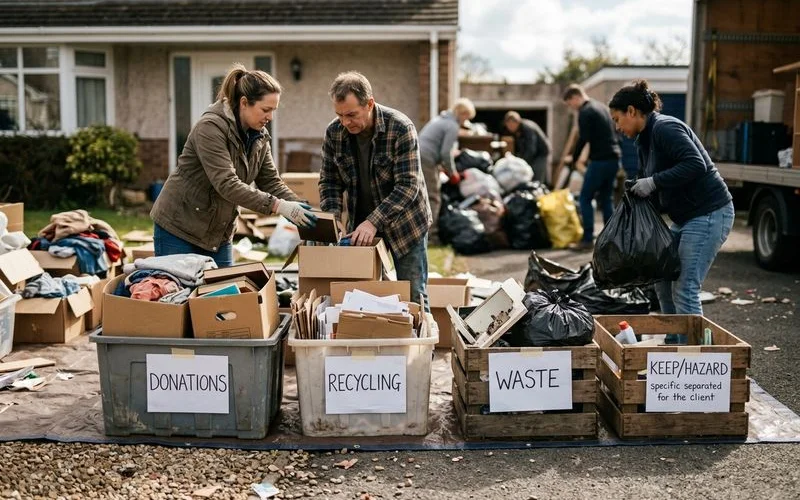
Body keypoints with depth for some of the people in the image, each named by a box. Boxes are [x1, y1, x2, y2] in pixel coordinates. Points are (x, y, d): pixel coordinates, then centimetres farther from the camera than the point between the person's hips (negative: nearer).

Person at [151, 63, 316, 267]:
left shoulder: (259, 135, 1)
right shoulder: (210, 127, -22)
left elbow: (271, 181, 3)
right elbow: (226, 184, -30)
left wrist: (301, 208, -14)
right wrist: (278, 206, -34)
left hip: (219, 234, 7)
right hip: (179, 228, -7)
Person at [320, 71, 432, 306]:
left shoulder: (401, 128, -22)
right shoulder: (334, 132, -8)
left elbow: (408, 185, -25)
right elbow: (330, 181, 0)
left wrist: (374, 222, -32)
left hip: (404, 222, -4)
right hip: (360, 224, 4)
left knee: (412, 296, 3)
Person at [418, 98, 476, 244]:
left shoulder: (440, 119, 21)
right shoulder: (453, 126, -8)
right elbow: (446, 153, -14)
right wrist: (452, 173, 0)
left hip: (415, 156, 9)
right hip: (426, 160, -9)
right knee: (433, 198, -5)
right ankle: (430, 235, -6)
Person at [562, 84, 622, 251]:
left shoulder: (585, 112, -8)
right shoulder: (602, 107, 19)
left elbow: (584, 138, -16)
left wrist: (573, 157, -4)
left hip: (600, 160, -9)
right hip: (614, 158, 9)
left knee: (585, 198, -2)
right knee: (605, 199, 14)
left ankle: (588, 239, -4)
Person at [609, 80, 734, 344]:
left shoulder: (665, 128, -16)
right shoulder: (644, 140, 14)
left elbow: (695, 164, -27)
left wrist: (653, 182, -25)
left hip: (709, 214, -10)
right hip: (686, 217, 11)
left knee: (684, 290, -11)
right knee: (663, 280, 14)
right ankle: (673, 344, 26)